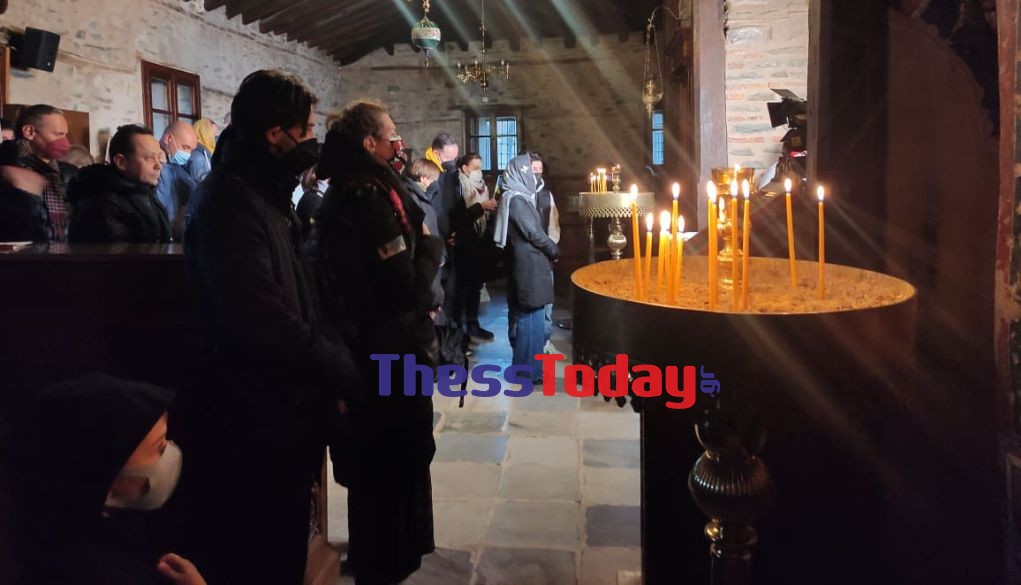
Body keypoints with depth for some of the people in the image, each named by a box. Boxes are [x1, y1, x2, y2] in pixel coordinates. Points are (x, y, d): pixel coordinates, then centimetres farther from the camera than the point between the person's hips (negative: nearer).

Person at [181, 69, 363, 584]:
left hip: (282, 416, 10)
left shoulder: (264, 194, 14)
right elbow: (262, 321, -30)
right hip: (255, 425, -10)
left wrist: (328, 374, 5)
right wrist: (341, 373, -17)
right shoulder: (232, 200, -19)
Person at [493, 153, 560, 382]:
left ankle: (530, 363, 23)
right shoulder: (516, 199, -15)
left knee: (531, 314, 14)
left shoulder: (521, 196, 15)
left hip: (530, 261, 10)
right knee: (530, 314, -4)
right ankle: (529, 369, 3)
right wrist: (554, 250, -4)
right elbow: (533, 232, -16)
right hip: (528, 263, -10)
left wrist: (548, 250, 7)